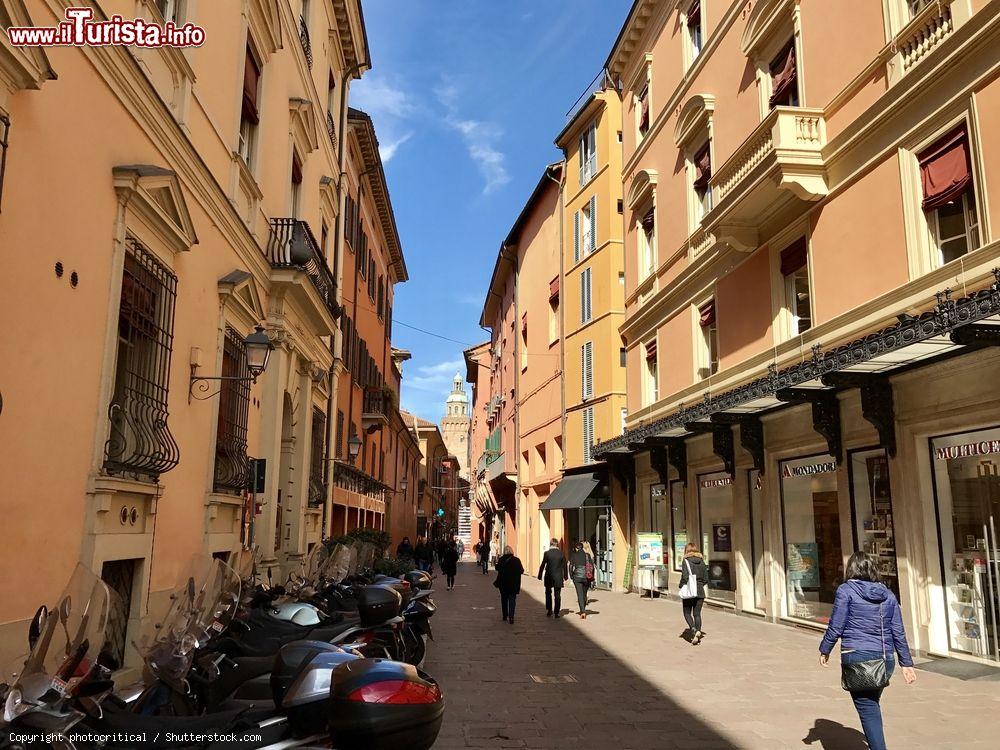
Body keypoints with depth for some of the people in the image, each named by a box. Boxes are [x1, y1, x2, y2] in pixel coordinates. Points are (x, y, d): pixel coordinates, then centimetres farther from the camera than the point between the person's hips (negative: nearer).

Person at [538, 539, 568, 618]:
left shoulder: (547, 553, -9)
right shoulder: (561, 553, -2)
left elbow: (542, 565, -6)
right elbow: (564, 566, 4)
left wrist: (540, 576, 3)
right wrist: (565, 576, 16)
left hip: (549, 576, -1)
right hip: (558, 577, 1)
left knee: (548, 594, 17)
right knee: (557, 595, 7)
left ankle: (549, 610, 15)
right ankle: (557, 612, 6)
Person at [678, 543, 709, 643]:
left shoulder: (686, 561, -8)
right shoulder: (701, 561, 6)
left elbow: (685, 577, -16)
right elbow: (706, 579, 7)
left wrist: (682, 587, -1)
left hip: (689, 592, -4)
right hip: (700, 591, 4)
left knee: (687, 613, 8)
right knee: (697, 614, 10)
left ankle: (693, 629, -15)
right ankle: (698, 632, -4)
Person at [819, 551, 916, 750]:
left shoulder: (846, 590, -5)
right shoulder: (887, 595, 10)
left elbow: (835, 626, -6)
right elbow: (898, 632, 11)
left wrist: (824, 650, 7)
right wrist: (906, 663, 17)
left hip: (857, 657, -6)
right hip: (885, 659, 6)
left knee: (868, 710, -3)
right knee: (872, 706, 21)